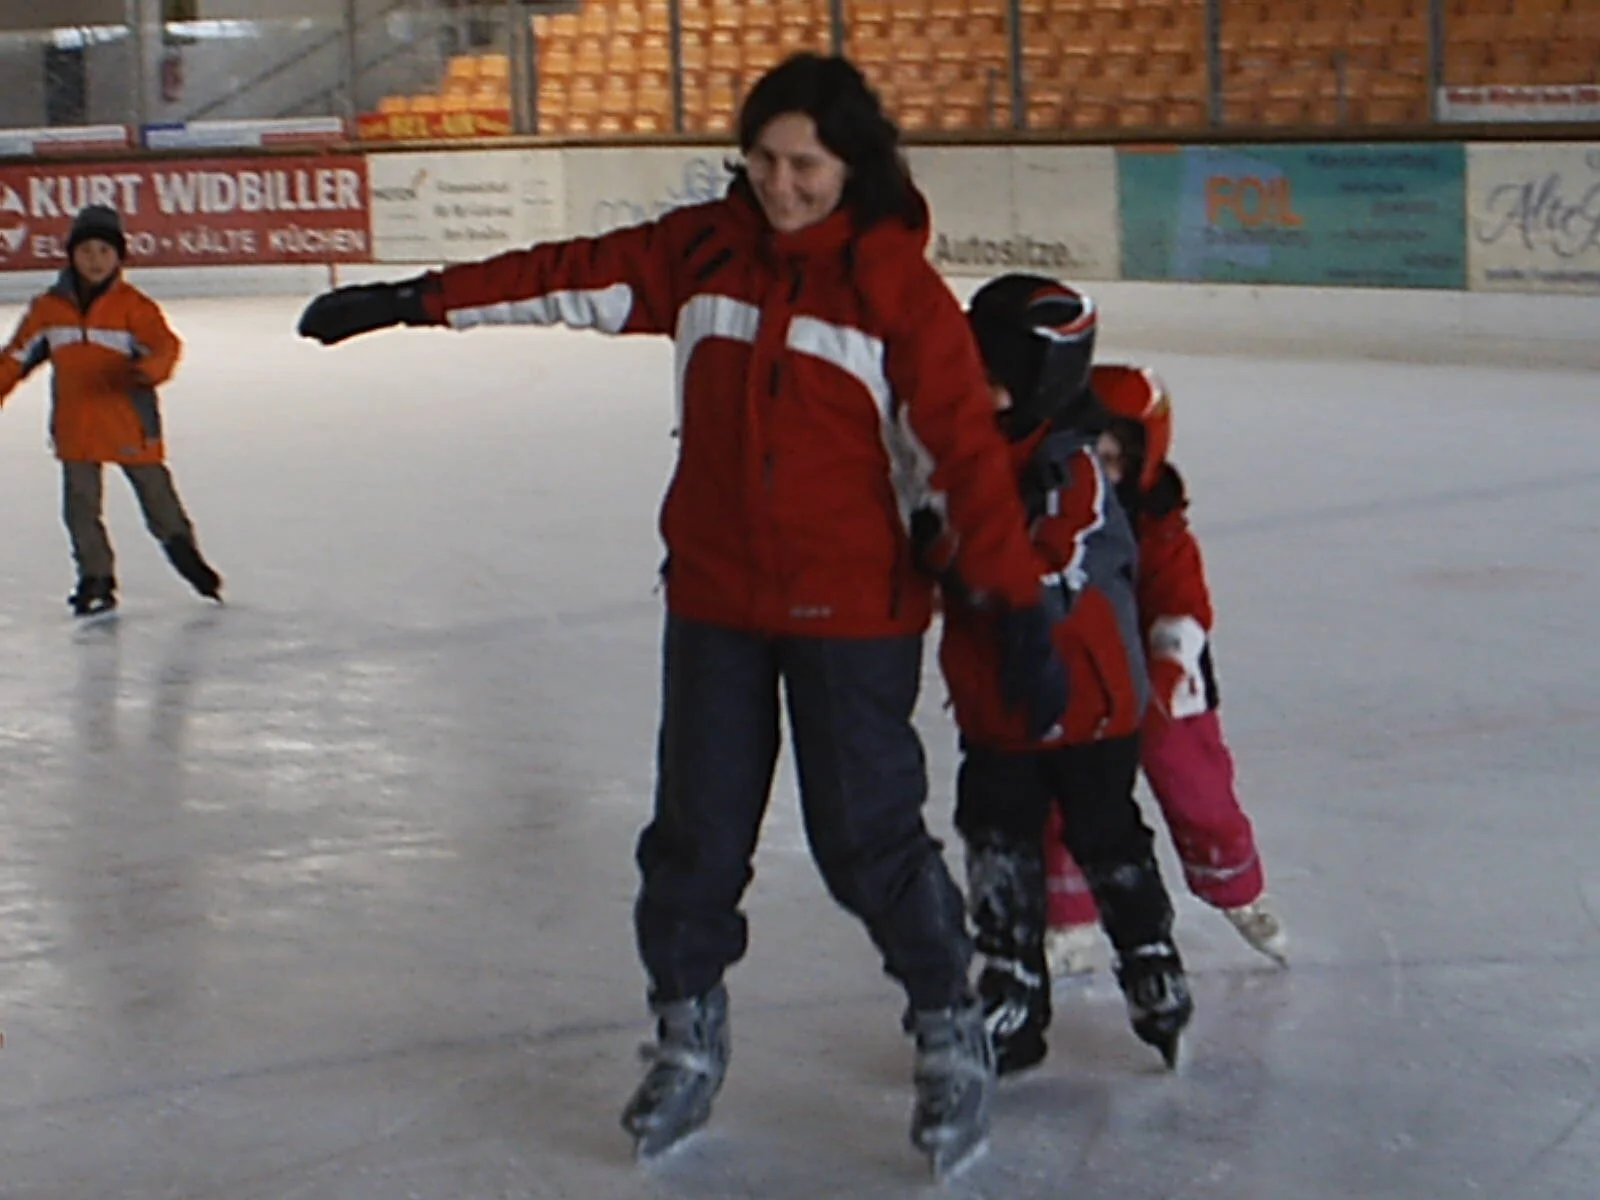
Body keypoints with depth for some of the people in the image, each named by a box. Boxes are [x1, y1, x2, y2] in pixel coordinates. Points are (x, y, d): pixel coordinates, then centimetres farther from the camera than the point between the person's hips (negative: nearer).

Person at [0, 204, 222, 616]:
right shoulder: (49, 308, 3)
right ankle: (96, 578, 12)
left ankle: (183, 551, 31)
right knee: (80, 505, 3)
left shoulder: (133, 305, -8)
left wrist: (151, 369, -40)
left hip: (129, 424, -3)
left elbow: (164, 344, -19)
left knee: (156, 492, 9)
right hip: (75, 427, 3)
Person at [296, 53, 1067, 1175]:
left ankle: (952, 1031, 20)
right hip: (715, 598, 4)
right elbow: (576, 278, 3)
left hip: (852, 610, -4)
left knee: (868, 835, -1)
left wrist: (1019, 609, -15)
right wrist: (419, 301, -2)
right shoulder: (701, 250, 1)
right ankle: (689, 1037, 29)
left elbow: (965, 450, -13)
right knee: (696, 831, 10)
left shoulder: (897, 287, -11)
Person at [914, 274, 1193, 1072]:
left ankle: (1153, 970, 29)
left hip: (1085, 702, -6)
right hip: (991, 707, 6)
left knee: (1106, 842, 9)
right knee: (998, 847, 6)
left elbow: (1046, 590, -32)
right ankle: (1012, 998, 16)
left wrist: (949, 543, -36)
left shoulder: (1071, 474, -21)